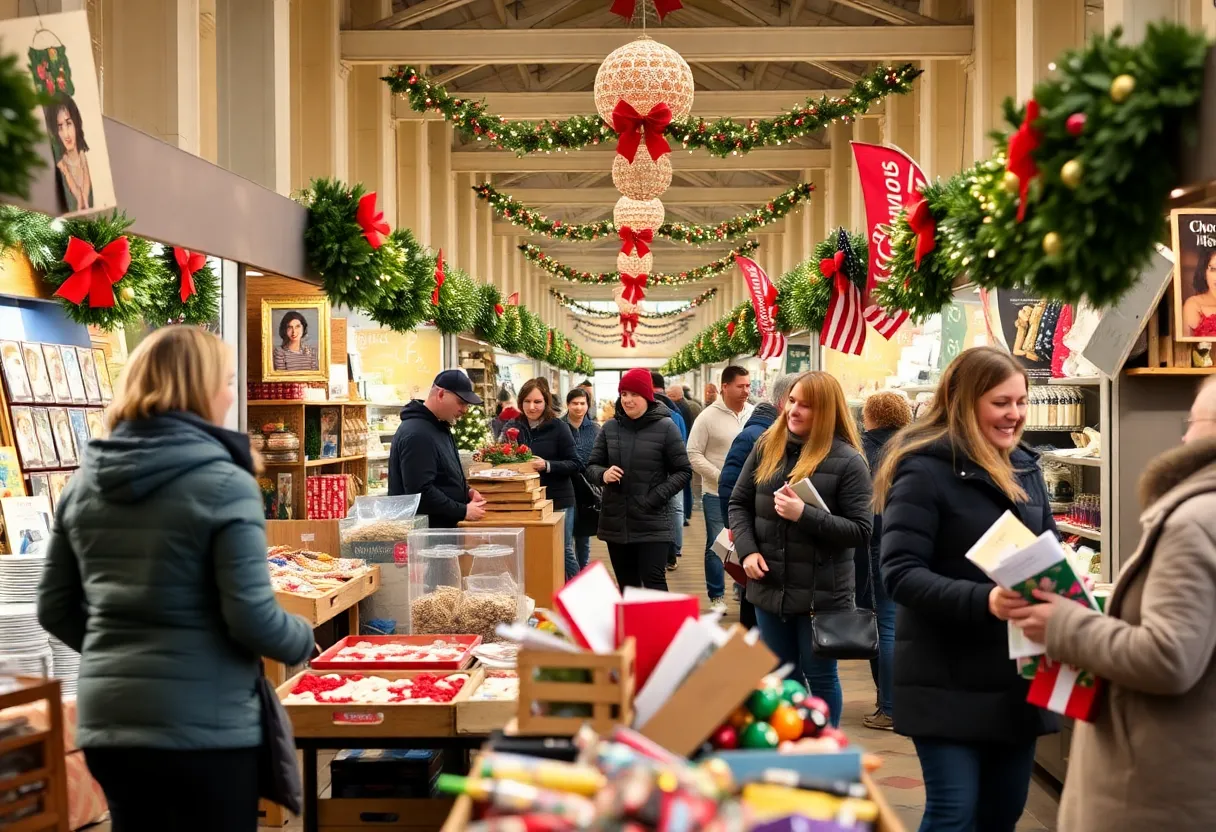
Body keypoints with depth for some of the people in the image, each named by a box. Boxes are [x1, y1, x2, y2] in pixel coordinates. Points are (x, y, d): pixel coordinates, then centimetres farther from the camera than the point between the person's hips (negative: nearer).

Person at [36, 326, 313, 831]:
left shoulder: (83, 482, 5)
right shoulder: (224, 484, -14)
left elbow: (54, 608, 10)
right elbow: (252, 617, -17)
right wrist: (304, 641, 3)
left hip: (106, 721, 6)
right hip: (203, 727, -6)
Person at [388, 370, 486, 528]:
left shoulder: (438, 426, 12)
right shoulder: (417, 434, -21)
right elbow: (420, 491, -27)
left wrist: (466, 491, 6)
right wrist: (463, 511, -20)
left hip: (441, 527, 10)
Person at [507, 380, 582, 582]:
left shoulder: (558, 428, -8)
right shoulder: (513, 428, 4)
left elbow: (576, 465, -10)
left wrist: (547, 465, -24)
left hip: (557, 501, -4)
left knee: (563, 551, 6)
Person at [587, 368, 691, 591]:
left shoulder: (665, 427, -4)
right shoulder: (610, 428, 6)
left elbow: (683, 471, -2)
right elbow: (592, 465, 11)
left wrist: (656, 497, -14)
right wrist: (603, 475, -12)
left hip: (652, 524, -4)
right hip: (615, 521, 4)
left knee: (653, 581, -11)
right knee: (627, 585, 12)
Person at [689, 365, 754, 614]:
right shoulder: (708, 417, -7)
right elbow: (693, 454, -8)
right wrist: (721, 477, -15)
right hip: (717, 494, -2)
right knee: (715, 545, 4)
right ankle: (717, 597, 16)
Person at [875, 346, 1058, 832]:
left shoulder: (1024, 467, 9)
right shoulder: (925, 470, -13)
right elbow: (901, 574, -20)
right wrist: (982, 601, -34)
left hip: (1015, 674, 7)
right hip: (950, 679, -7)